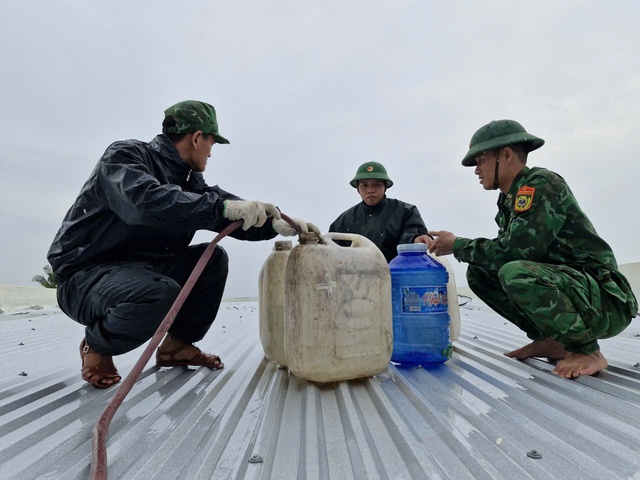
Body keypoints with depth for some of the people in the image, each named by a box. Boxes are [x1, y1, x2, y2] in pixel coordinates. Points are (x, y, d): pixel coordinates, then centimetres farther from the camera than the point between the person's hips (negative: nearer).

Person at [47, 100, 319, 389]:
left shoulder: (188, 179, 7)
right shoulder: (124, 155, -14)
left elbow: (235, 215, -1)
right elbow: (146, 202, -35)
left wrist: (275, 223, -17)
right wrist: (221, 207, -38)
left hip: (141, 268, 8)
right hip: (86, 274, -7)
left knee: (214, 259, -3)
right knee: (161, 294, -35)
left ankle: (177, 345, 9)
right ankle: (96, 346, -3)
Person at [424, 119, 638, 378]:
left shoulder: (542, 184, -17)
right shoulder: (510, 199, 10)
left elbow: (513, 251, -25)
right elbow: (504, 251, 8)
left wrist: (458, 246, -13)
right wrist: (457, 246, -4)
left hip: (605, 299, -9)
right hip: (565, 287, 9)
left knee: (515, 273, -34)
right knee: (478, 272, 3)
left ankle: (587, 350, -11)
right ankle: (550, 340, 8)